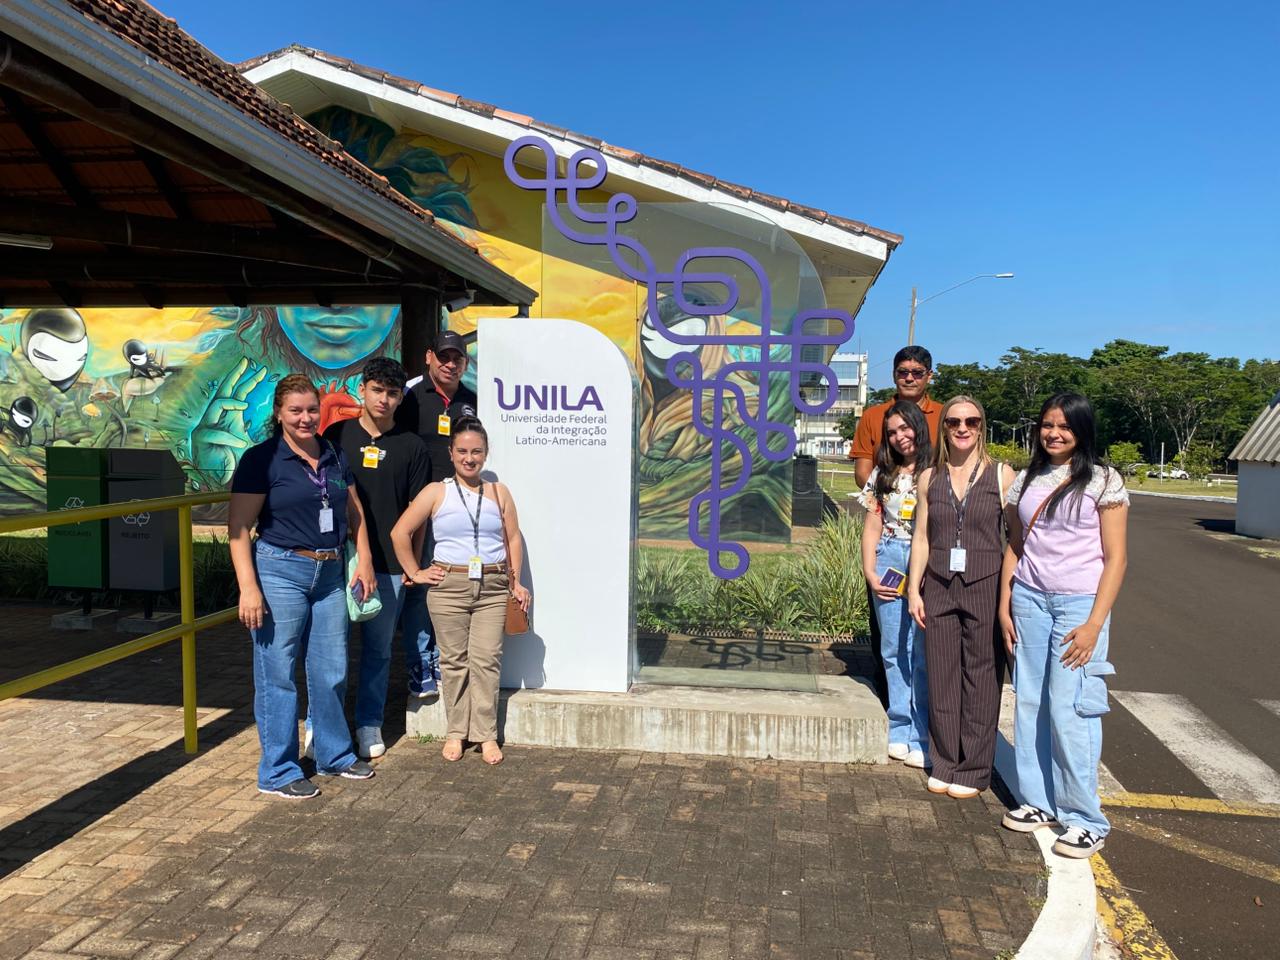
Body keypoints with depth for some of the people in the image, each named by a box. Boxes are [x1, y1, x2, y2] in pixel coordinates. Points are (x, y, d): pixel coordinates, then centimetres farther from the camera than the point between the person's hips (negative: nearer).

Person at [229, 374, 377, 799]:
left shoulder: (334, 456, 11)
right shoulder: (261, 459, -7)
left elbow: (354, 513, 20)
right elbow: (239, 528, -10)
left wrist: (364, 561, 10)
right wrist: (248, 587, -17)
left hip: (329, 573, 6)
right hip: (280, 572, -6)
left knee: (332, 672, 13)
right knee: (278, 675, 2)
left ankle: (335, 755, 30)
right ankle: (277, 772, 16)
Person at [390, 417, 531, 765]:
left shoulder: (499, 492, 8)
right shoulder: (436, 492, 2)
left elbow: (513, 539, 11)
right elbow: (400, 532, 2)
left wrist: (516, 583, 6)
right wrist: (415, 573, 0)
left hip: (492, 587, 1)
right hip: (449, 586, -1)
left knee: (487, 660, 0)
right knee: (454, 661, 6)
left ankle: (486, 734, 9)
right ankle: (456, 732, 18)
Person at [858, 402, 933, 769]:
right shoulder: (883, 474, 13)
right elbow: (873, 526, 11)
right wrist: (870, 573, 3)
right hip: (889, 561, 4)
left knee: (923, 651, -5)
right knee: (894, 650, 7)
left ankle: (919, 738, 1)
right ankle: (899, 730, 15)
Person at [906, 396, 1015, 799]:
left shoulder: (1001, 475, 0)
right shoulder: (930, 477, 8)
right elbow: (921, 538, 9)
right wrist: (914, 589, 4)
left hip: (985, 585, -2)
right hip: (939, 586, 3)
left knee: (980, 678, 4)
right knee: (941, 677, 7)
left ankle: (974, 770, 17)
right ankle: (944, 764, 21)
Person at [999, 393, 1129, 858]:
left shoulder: (1103, 481, -2)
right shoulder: (1026, 481, 11)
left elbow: (1115, 557, -4)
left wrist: (1095, 623, -11)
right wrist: (1004, 605, 7)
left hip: (1079, 601, -4)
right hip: (1029, 599, 4)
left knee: (1070, 708, -8)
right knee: (1029, 703, 4)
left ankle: (1084, 819, 4)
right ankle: (1038, 801, 18)